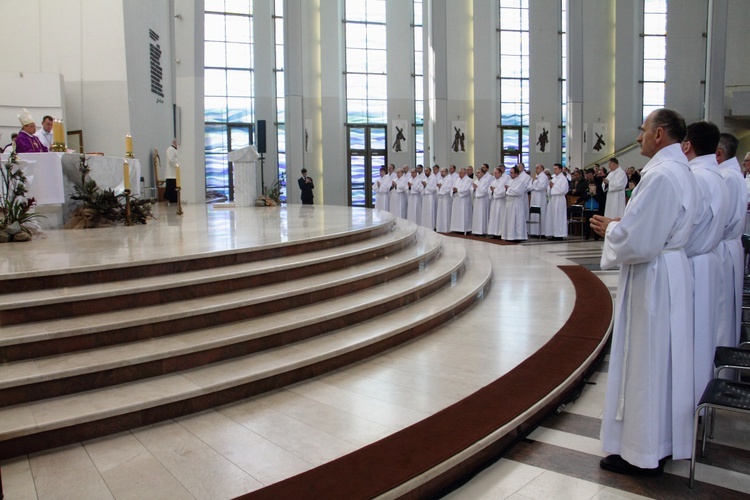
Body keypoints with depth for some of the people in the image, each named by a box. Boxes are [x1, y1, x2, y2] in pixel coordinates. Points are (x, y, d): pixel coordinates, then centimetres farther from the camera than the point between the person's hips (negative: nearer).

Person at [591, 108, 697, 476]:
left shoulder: (660, 175, -22)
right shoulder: (680, 170, 11)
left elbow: (639, 241, -25)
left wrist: (610, 229, -8)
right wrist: (620, 224, 9)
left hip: (652, 278, -10)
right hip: (670, 270, 10)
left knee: (645, 362, 0)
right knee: (664, 359, 18)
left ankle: (644, 454, 13)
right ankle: (663, 440, 32)